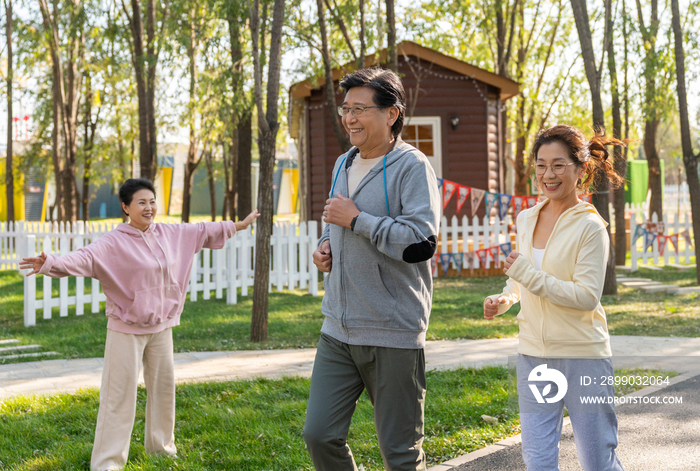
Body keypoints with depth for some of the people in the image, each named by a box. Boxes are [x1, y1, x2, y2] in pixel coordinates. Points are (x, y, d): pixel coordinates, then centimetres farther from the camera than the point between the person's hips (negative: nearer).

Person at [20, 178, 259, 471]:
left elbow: (203, 231, 17)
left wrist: (239, 225, 29)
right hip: (127, 329, -6)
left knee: (163, 384, 18)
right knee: (119, 393, -5)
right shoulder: (115, 243, -16)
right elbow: (85, 258, -31)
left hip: (161, 327, 6)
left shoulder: (170, 234, 3)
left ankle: (160, 443, 38)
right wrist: (50, 263, -49)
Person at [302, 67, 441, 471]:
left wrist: (356, 219, -16)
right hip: (338, 331, 7)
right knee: (319, 435, 5)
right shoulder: (344, 164, 14)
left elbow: (421, 242, -21)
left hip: (393, 334, -7)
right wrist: (326, 244, 9)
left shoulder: (411, 166, -10)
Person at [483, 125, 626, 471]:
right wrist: (504, 298, 1)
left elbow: (588, 296, -18)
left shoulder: (590, 227, -11)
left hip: (583, 355, -5)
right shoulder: (526, 219, 7)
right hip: (533, 355, 5)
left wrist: (529, 274, -22)